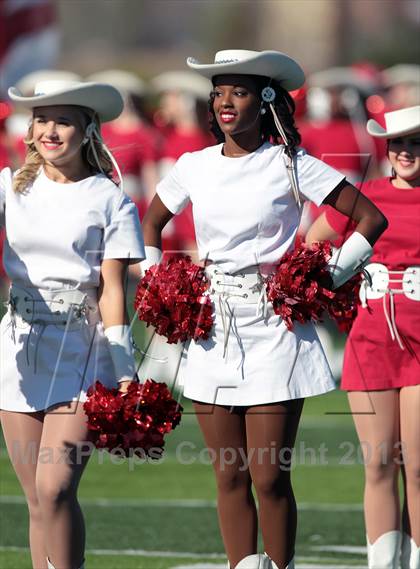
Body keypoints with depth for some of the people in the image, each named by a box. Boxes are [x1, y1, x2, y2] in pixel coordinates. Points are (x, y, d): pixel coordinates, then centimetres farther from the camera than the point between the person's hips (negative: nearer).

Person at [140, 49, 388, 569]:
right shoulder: (193, 168, 7)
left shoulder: (291, 166, -3)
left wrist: (327, 278, -5)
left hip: (273, 330, -4)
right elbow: (152, 223, 26)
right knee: (230, 476, 5)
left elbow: (371, 219, 1)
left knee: (270, 477, -6)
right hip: (212, 331, 4)